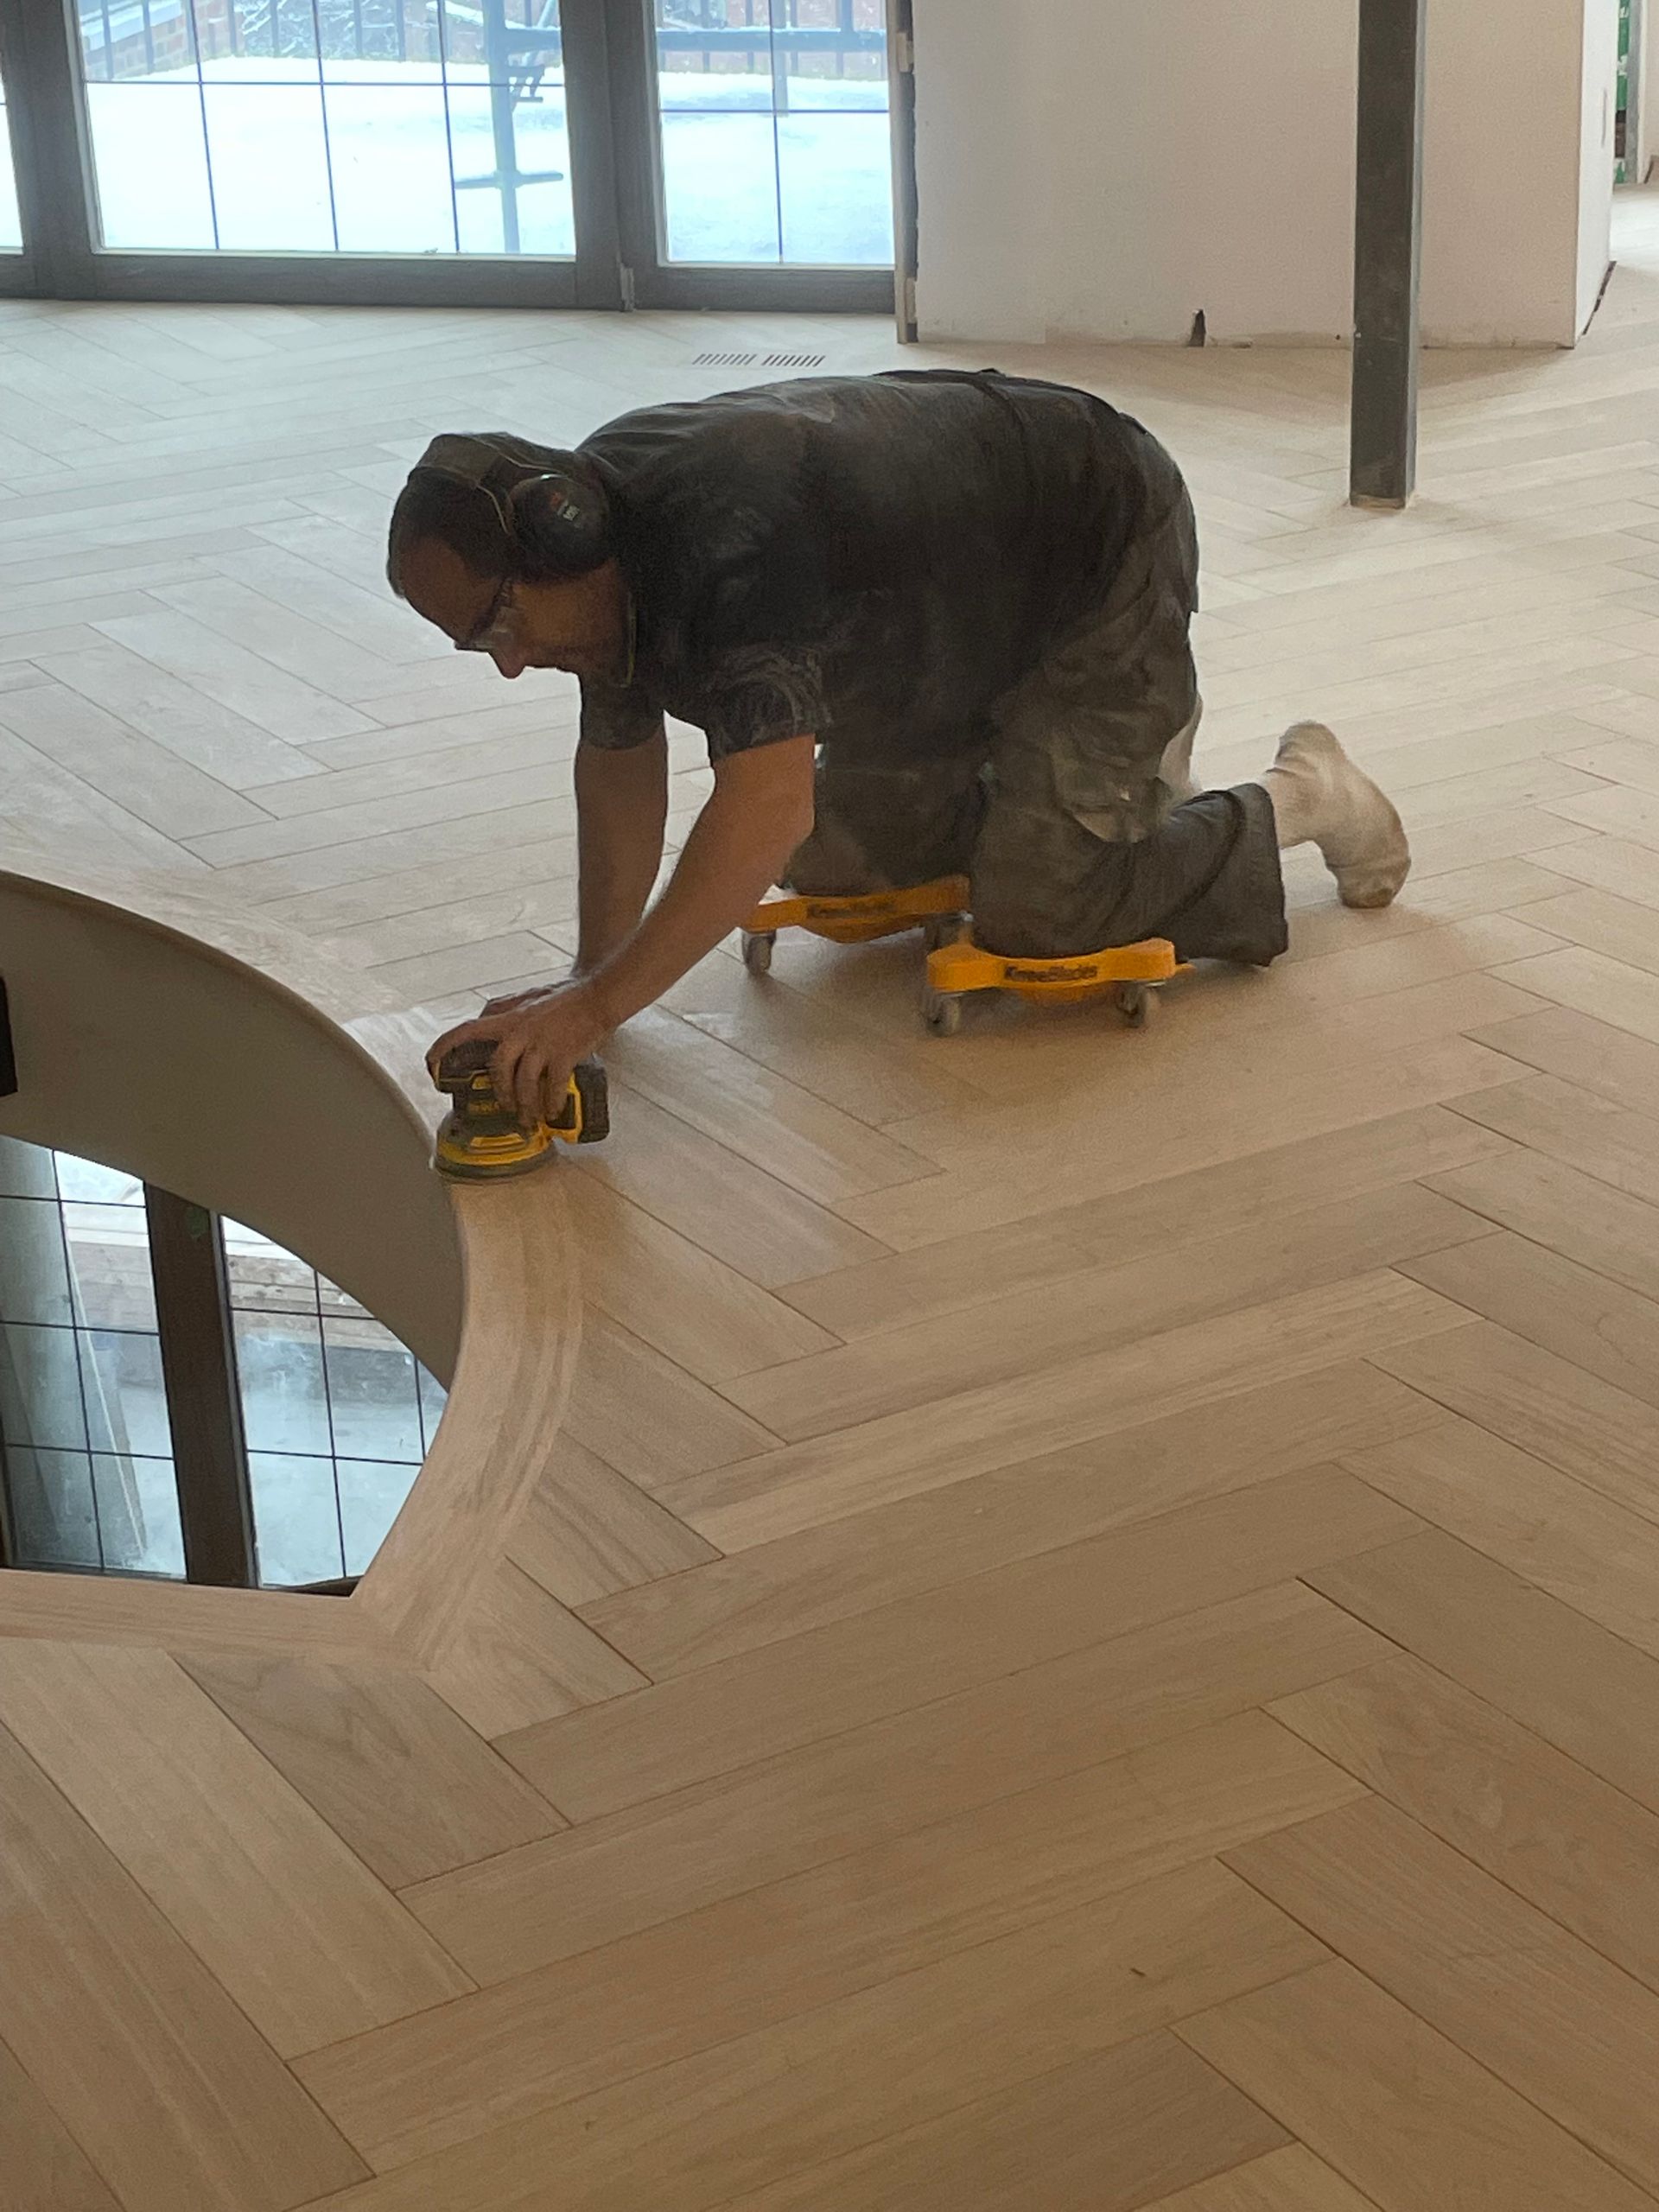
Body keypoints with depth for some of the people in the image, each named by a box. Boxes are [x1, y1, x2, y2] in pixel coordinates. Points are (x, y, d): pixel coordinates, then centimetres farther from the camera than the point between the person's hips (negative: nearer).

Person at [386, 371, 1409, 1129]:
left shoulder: (727, 533, -41)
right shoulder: (600, 528, -12)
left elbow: (769, 804, -48)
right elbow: (620, 756, 0)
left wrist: (598, 1006, -51)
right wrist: (592, 976, -7)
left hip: (1108, 544, -9)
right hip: (970, 617, 9)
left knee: (1031, 912, -15)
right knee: (834, 862, 11)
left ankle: (1301, 799, 9)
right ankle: (1127, 736, 28)